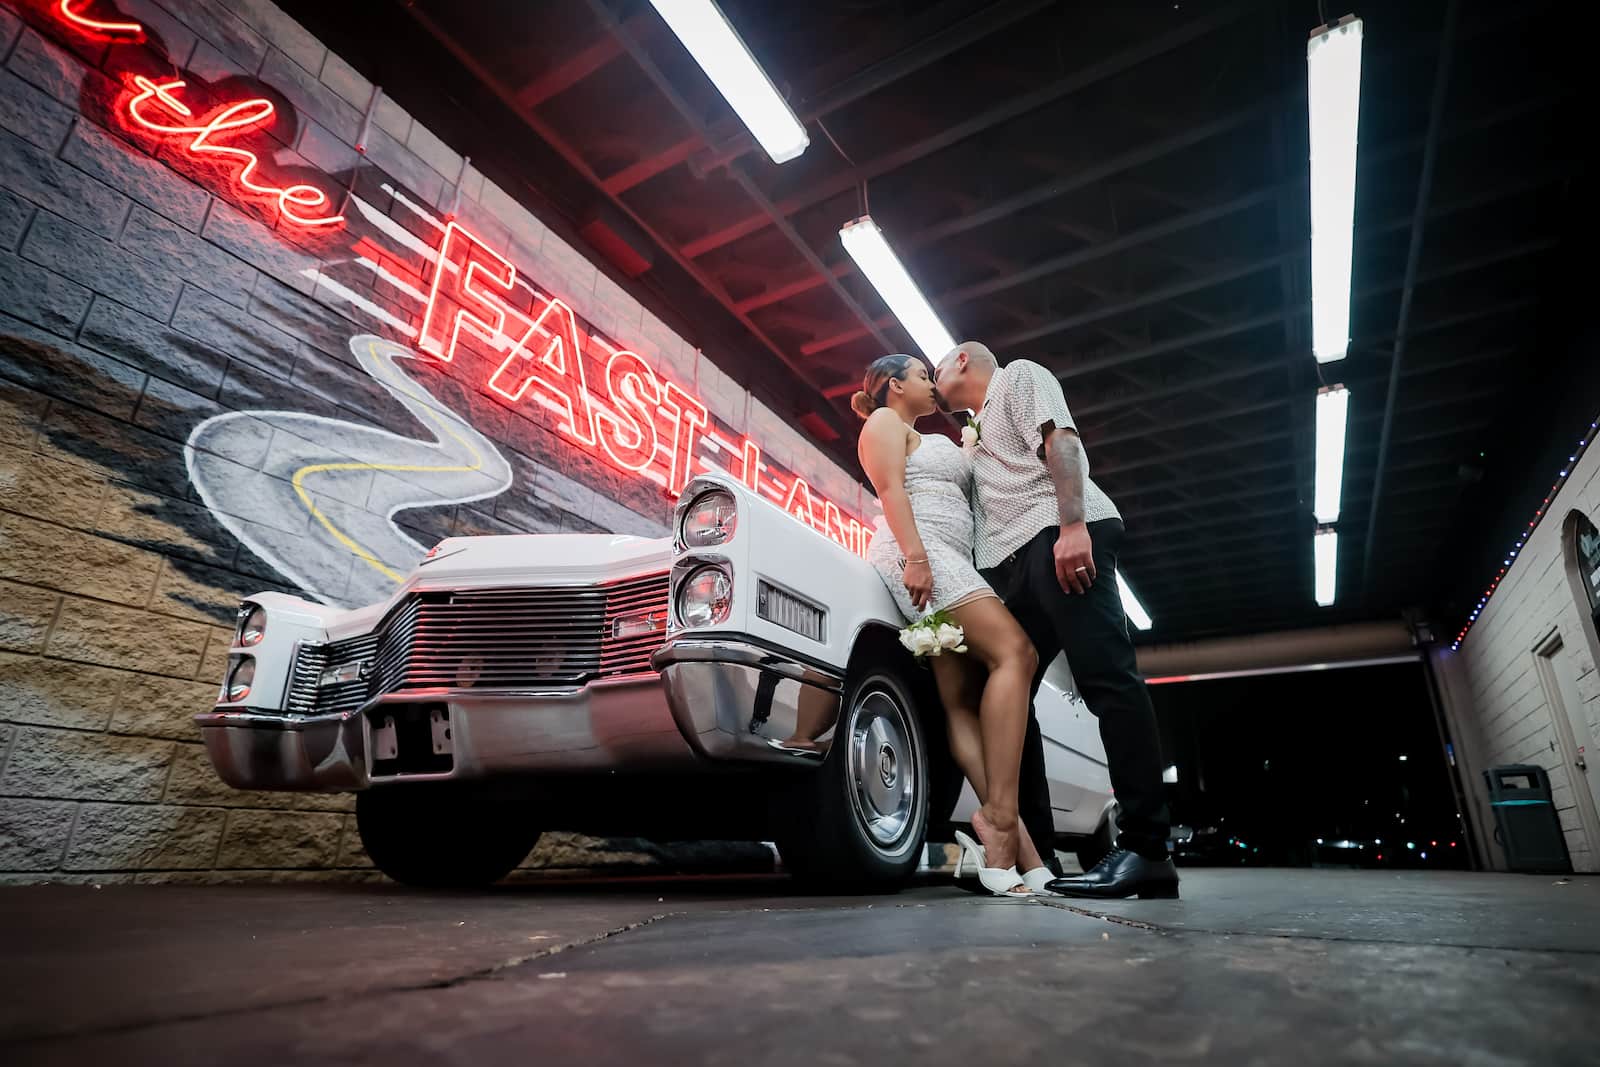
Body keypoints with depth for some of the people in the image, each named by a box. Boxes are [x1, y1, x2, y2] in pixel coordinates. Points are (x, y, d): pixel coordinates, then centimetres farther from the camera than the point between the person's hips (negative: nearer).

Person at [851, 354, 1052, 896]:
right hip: (918, 552, -9)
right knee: (1014, 653, -22)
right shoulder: (884, 422, 9)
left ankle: (1013, 844, -15)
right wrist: (915, 555, -21)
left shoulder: (929, 442, 35)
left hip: (945, 560, 9)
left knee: (963, 700, -6)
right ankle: (1000, 816, -28)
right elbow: (890, 489, -8)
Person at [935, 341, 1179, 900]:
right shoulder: (979, 432, 36)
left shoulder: (1018, 376, 14)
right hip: (1014, 562, 9)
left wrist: (1072, 525, -20)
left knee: (1107, 679, -15)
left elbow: (1060, 441, -6)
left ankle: (1146, 849, -16)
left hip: (1061, 538, -9)